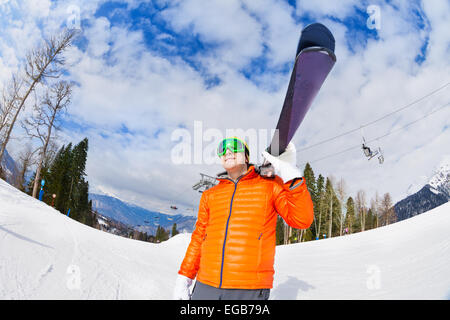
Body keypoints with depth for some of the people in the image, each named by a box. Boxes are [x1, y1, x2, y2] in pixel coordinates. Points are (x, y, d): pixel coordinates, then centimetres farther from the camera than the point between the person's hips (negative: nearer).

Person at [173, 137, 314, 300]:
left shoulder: (270, 184, 4)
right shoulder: (210, 195, 14)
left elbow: (302, 220, -7)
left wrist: (289, 173, -15)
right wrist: (184, 278, 14)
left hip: (250, 289, -3)